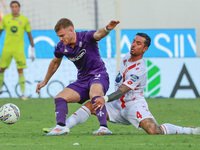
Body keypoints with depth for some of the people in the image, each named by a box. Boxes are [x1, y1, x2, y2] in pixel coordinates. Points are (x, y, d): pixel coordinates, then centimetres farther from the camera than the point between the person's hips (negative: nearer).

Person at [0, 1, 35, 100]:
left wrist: (32, 50, 5)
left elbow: (30, 35, 6)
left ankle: (23, 93, -3)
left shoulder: (24, 20, 0)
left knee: (20, 71, -7)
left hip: (19, 49, -2)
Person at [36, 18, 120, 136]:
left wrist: (107, 29, -63)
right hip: (82, 80, 7)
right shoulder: (61, 47, 2)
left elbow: (98, 34, -39)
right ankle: (61, 126, -23)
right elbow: (55, 63, 22)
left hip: (98, 74, -7)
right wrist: (45, 81, 31)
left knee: (94, 94, -38)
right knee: (60, 98, -7)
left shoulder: (86, 37, -16)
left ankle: (104, 127, -41)